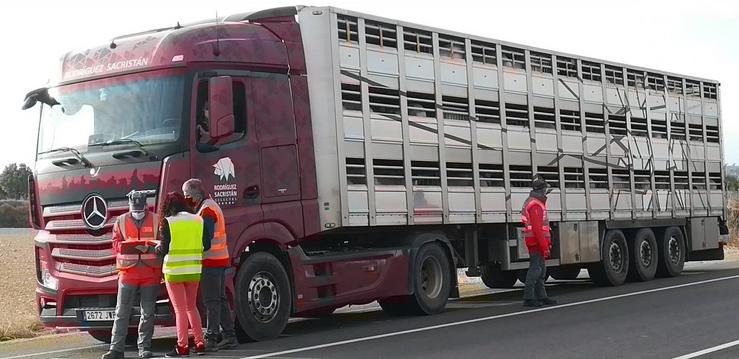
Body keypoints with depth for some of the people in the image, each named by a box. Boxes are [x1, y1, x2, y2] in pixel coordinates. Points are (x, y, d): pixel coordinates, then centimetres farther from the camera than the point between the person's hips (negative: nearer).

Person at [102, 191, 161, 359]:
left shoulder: (156, 220, 6)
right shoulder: (121, 221, 9)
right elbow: (116, 244, 7)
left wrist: (148, 248, -16)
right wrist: (126, 247, -15)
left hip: (151, 271, 0)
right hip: (128, 270, 0)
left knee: (148, 312, 5)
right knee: (122, 312, -1)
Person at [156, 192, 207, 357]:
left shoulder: (167, 222, -8)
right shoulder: (198, 220, 4)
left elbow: (164, 249, -11)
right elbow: (204, 246, 5)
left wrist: (155, 249, 11)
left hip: (174, 271, -4)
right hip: (194, 270, 4)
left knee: (180, 310, 3)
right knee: (191, 307, 17)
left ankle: (182, 347, 4)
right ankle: (199, 344, 13)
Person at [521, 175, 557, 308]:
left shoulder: (534, 202, 19)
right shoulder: (535, 205, -15)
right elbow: (537, 228, -21)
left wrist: (546, 242, 24)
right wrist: (544, 246, -21)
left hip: (536, 243, 11)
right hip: (537, 242, -11)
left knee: (541, 270, 14)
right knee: (535, 269, -9)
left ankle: (541, 297, 19)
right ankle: (528, 298, -9)